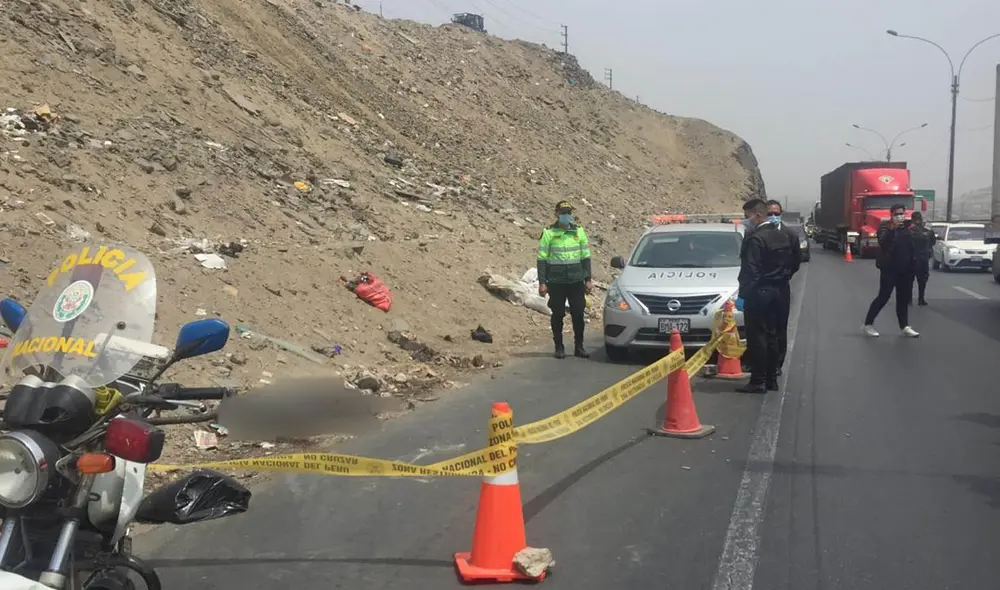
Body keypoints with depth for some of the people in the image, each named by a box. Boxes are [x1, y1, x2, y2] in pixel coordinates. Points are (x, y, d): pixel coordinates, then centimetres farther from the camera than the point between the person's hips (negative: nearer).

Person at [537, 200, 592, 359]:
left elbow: (585, 256, 11)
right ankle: (559, 347, 13)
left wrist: (588, 279, 7)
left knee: (578, 314, 2)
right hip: (556, 282, -2)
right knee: (558, 315, 4)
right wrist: (542, 282, -7)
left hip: (576, 281, 2)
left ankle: (579, 347, 14)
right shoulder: (549, 233, -1)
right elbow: (542, 259, -2)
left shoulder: (579, 231, 7)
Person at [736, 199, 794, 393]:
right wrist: (780, 281, 19)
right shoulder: (782, 236, 10)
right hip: (776, 291, 9)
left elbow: (750, 271, -20)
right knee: (771, 335, 13)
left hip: (758, 292, -9)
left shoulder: (756, 239, -18)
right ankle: (771, 379, 17)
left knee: (757, 337, -5)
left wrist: (743, 293, -15)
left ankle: (758, 381, -3)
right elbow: (788, 263, 14)